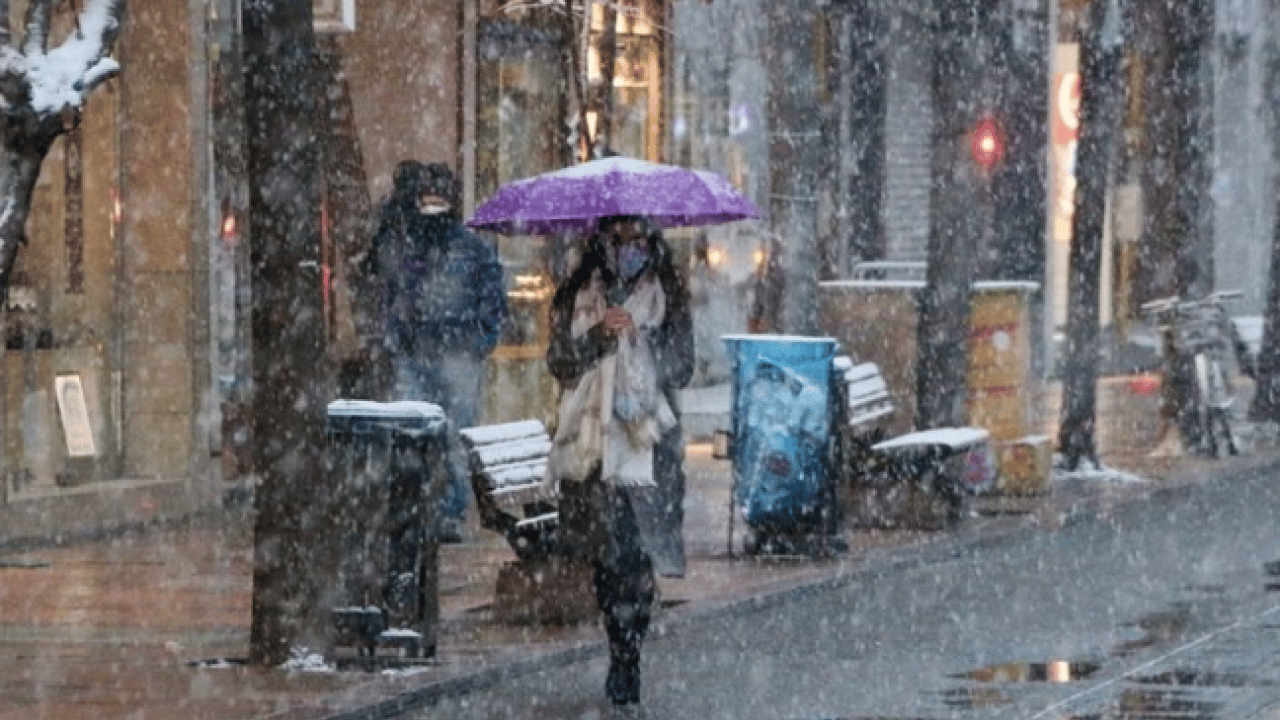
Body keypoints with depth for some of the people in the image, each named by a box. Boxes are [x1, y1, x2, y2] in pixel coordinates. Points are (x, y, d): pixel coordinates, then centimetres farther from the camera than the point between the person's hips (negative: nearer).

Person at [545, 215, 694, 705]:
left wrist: (640, 335, -13)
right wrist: (599, 334, -11)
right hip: (591, 436, 1)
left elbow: (681, 368, 3)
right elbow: (559, 361, 4)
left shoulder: (668, 296, 8)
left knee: (635, 553, -11)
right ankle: (624, 658, 7)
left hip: (646, 439, -1)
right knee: (606, 551, -3)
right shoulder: (579, 295, 11)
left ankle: (626, 658, -6)